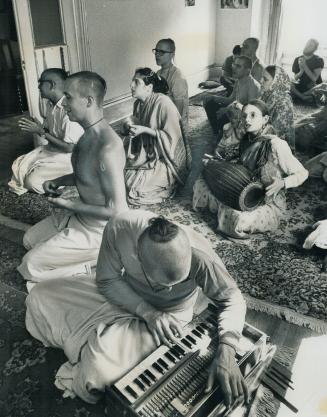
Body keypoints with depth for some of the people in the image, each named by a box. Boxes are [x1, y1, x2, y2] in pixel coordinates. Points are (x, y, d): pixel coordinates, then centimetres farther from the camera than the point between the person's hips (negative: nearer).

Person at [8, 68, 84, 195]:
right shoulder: (50, 104, 1)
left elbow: (69, 148, -27)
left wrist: (41, 131, -22)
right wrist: (36, 127, -10)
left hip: (67, 157, -8)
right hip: (51, 149, 8)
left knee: (32, 181, -15)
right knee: (18, 165, -2)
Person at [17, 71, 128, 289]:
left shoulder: (108, 148, -33)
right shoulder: (89, 132, -1)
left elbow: (117, 211, -30)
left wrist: (70, 205, -22)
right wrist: (59, 181, 1)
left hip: (100, 229, -9)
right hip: (80, 214, 10)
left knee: (30, 267, -3)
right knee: (30, 239, 22)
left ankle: (96, 264, 1)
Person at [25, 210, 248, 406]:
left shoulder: (199, 255, -37)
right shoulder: (120, 228, -32)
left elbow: (233, 299, -20)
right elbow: (107, 280, -16)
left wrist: (226, 351, -35)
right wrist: (147, 312, -28)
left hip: (167, 314, -3)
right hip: (124, 298, 3)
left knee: (99, 367, -27)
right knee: (39, 297, 0)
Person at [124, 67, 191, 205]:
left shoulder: (163, 103, -22)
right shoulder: (138, 103, 3)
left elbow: (172, 137, -23)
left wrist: (145, 130, -28)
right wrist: (132, 128, -6)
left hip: (166, 157, -7)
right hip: (146, 152, 8)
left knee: (138, 186, -17)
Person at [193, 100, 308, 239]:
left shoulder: (276, 144, -20)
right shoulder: (246, 141, 1)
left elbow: (302, 173, -13)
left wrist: (283, 183, -31)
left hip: (269, 204, -6)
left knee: (240, 223, -37)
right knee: (200, 184, 0)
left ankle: (226, 211, -4)